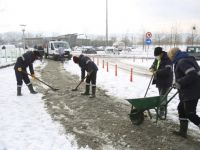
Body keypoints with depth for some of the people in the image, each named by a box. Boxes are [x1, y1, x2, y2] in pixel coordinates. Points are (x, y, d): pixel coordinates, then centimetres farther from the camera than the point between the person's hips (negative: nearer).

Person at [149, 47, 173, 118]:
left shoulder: (167, 59, -17)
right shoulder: (157, 59, 10)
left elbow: (168, 70, -27)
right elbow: (154, 64, 23)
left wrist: (157, 72, -31)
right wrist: (152, 68, -2)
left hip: (165, 81, -9)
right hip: (159, 81, 9)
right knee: (162, 96, 17)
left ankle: (162, 113, -4)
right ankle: (162, 112, 28)